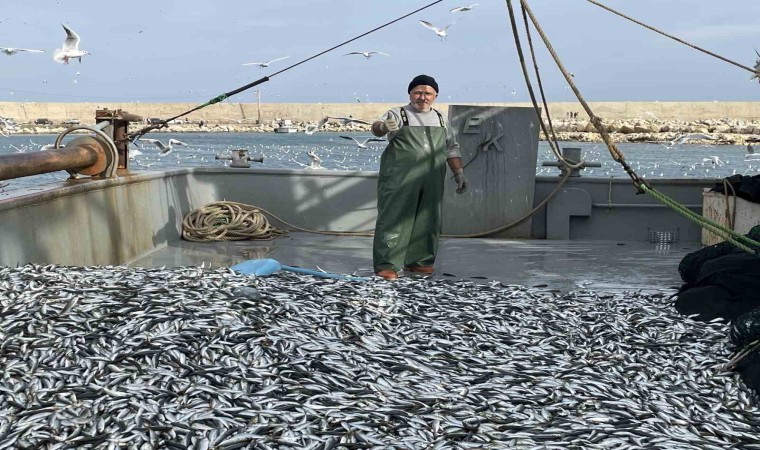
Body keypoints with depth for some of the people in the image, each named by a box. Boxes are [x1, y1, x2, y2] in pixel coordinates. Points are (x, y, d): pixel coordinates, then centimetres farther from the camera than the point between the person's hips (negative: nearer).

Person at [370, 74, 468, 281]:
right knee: (395, 219, -8)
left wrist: (459, 172, 16)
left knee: (428, 221, 9)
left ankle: (419, 262, 21)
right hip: (400, 180, -5)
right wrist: (383, 126, -42)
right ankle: (386, 265, -5)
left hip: (431, 181, 5)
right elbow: (377, 127, -18)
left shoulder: (441, 120, 19)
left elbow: (451, 148, 25)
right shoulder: (397, 115, 1)